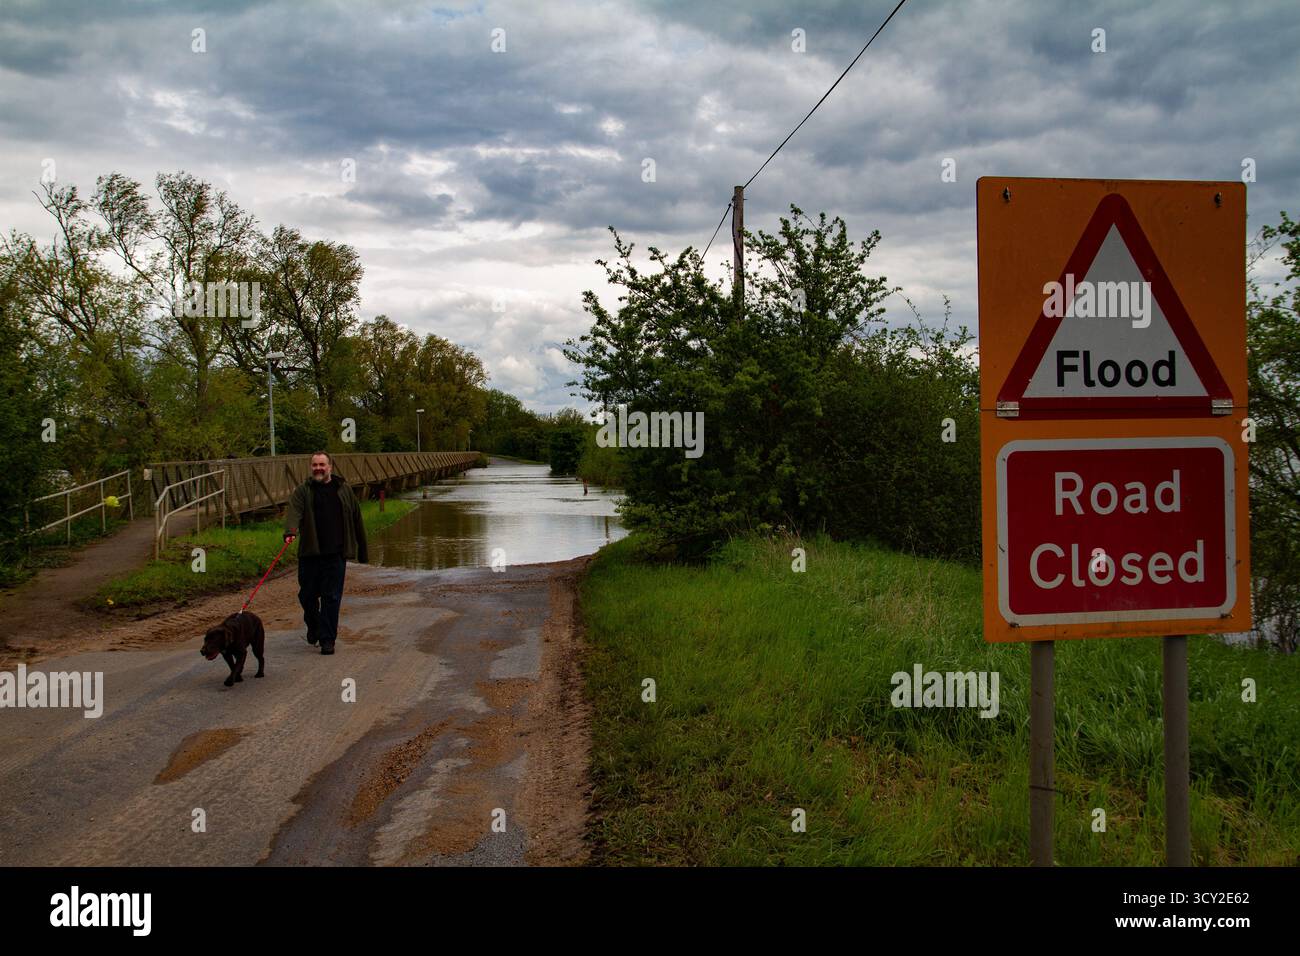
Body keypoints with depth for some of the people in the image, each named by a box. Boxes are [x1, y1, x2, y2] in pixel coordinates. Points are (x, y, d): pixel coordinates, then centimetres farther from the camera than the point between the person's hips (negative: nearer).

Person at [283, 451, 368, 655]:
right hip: (309, 553, 0)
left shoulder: (344, 490, 8)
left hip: (336, 554, 0)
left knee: (332, 598, -1)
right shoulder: (303, 491, 4)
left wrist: (362, 552, 13)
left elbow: (356, 520, 13)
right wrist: (290, 532, -37)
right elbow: (293, 511, -15)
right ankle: (313, 626, 37)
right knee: (307, 595, 9)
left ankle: (327, 639, 8)